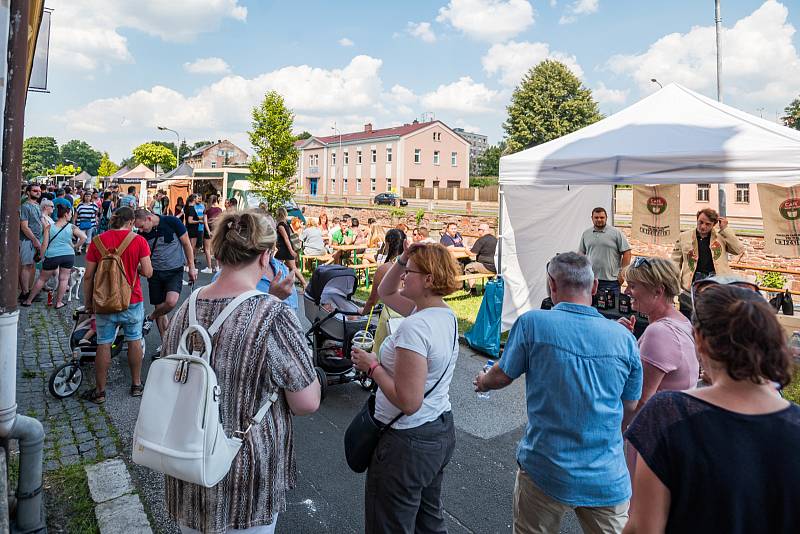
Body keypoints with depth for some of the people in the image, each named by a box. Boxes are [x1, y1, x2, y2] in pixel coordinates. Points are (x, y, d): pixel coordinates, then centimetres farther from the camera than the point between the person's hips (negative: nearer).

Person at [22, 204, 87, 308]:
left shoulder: (49, 227, 1)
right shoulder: (72, 227, 0)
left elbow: (45, 244, -2)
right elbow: (84, 237, -7)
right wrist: (76, 247, 5)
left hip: (52, 256, 1)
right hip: (69, 255, -1)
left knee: (42, 279, 14)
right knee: (63, 279, 9)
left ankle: (28, 300, 25)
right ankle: (58, 302, 13)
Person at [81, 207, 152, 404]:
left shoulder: (97, 240, -4)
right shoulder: (138, 241, -9)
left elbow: (88, 276, -2)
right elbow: (148, 272, -11)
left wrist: (87, 301, 9)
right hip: (132, 301, -1)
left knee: (104, 344, 9)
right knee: (134, 341, 14)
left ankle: (100, 391, 18)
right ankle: (136, 384, 24)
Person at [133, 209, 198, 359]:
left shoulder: (172, 222, -14)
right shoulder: (142, 234, -3)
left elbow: (186, 244, -5)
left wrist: (191, 267, -4)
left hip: (175, 270, -3)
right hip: (155, 273, 4)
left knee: (171, 302, -25)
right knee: (159, 308, 7)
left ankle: (150, 318, 6)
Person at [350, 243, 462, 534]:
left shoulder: (414, 327, -28)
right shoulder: (446, 314, 1)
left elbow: (408, 402, -29)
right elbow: (385, 292, 14)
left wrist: (373, 366, -18)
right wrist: (402, 259, -1)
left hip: (408, 443, -9)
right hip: (442, 431, 9)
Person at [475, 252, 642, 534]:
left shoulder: (532, 323, -14)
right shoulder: (623, 337, -5)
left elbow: (502, 375, -3)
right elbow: (629, 412, 6)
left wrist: (483, 381, 20)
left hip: (545, 472, -2)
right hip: (608, 479, 2)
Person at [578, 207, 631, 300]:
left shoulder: (616, 233, 0)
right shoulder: (585, 234, 11)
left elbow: (626, 252, -2)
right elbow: (581, 254, 15)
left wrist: (623, 273, -7)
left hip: (611, 280, -3)